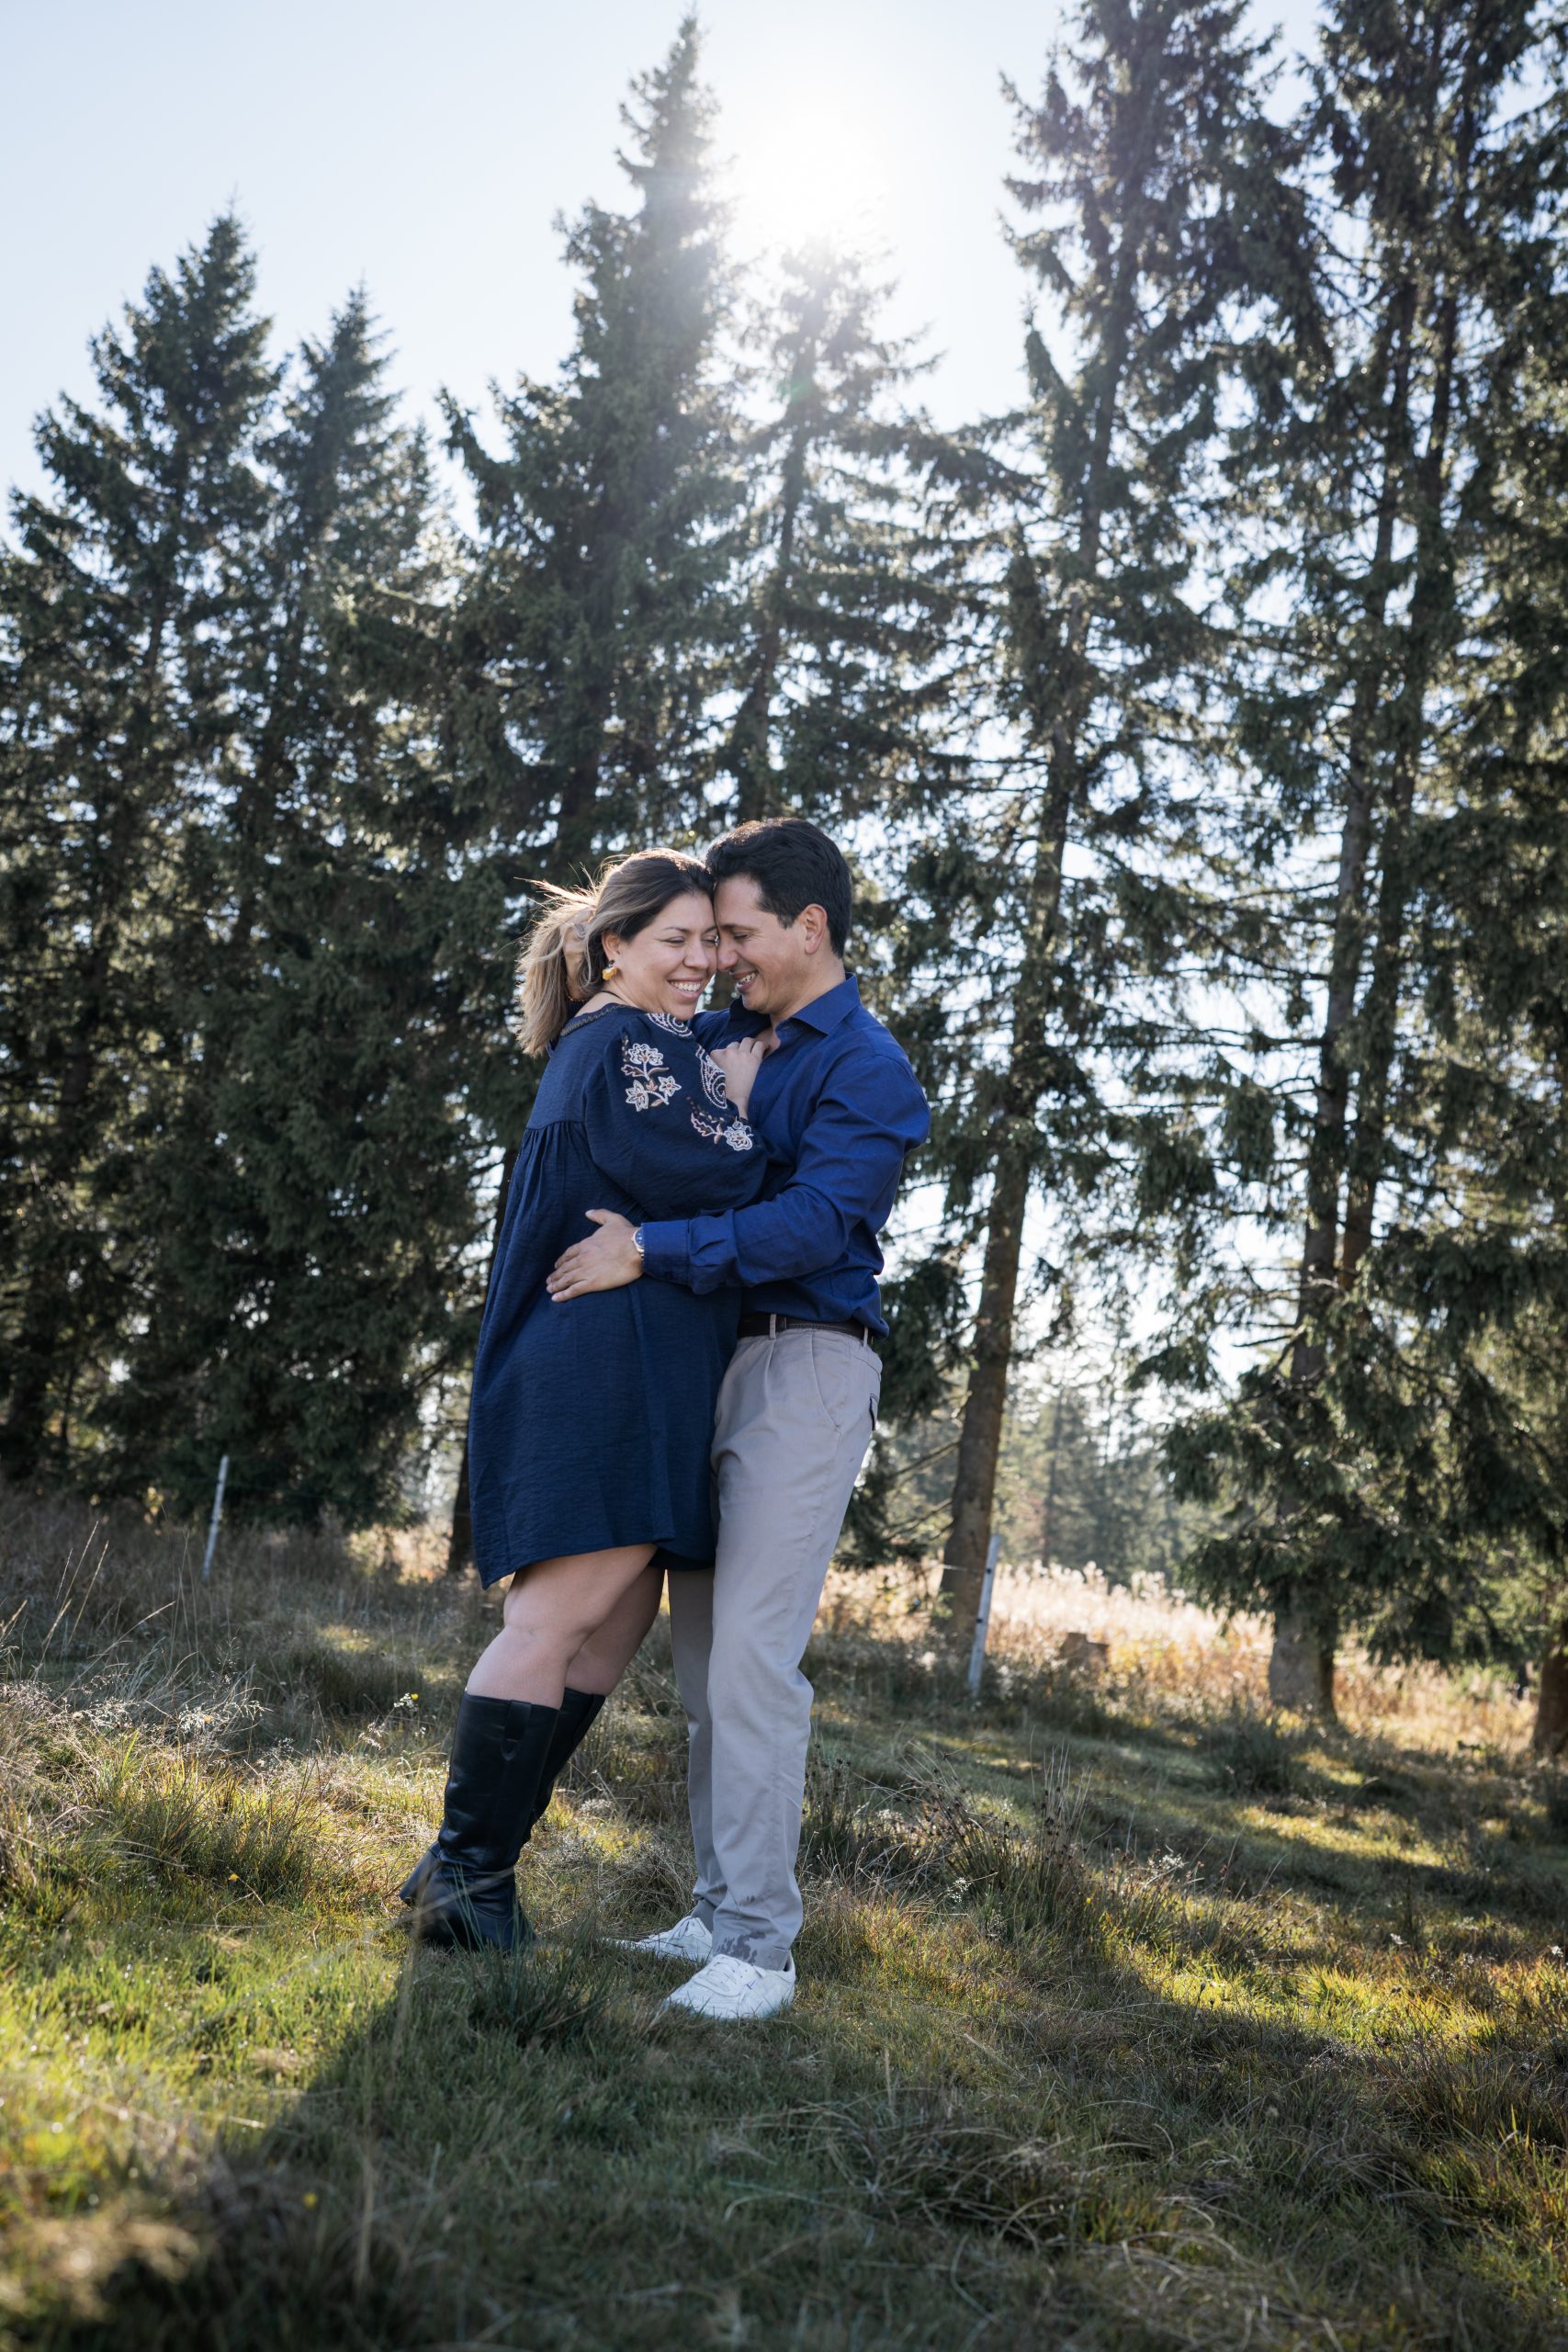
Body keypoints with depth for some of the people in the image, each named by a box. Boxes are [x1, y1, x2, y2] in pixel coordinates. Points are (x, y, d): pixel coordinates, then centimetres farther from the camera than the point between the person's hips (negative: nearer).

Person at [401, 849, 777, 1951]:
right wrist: (739, 1092, -1)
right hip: (608, 1352, -11)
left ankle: (467, 1866, 16)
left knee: (621, 1614, 11)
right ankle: (470, 1874, 1)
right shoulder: (628, 1041, -9)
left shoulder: (600, 1047, 24)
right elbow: (713, 1179, -17)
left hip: (634, 1365, 11)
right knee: (565, 1612, -8)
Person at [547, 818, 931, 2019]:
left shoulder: (868, 1068, -7)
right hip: (718, 1365, 8)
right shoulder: (731, 1039, 17)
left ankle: (760, 1948, -4)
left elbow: (813, 1222, -21)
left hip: (809, 1365, -8)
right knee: (703, 1650, 10)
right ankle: (720, 1910, 20)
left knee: (753, 1655, -12)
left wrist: (651, 1251, -23)